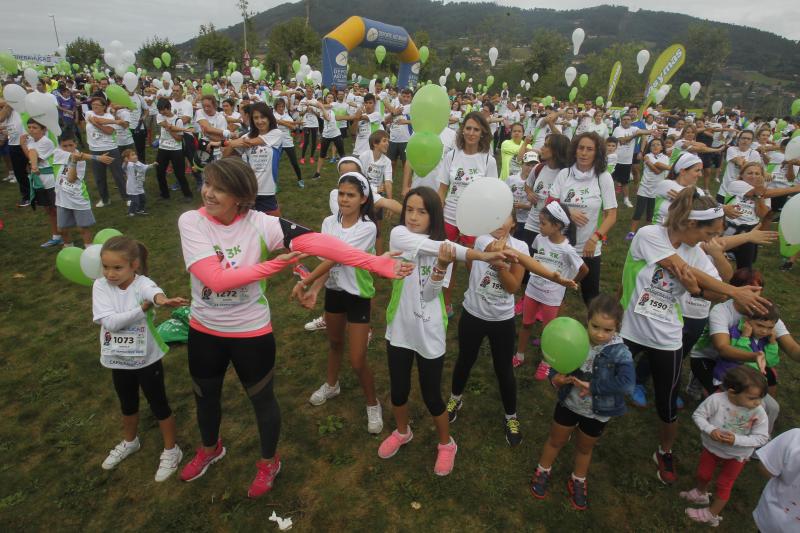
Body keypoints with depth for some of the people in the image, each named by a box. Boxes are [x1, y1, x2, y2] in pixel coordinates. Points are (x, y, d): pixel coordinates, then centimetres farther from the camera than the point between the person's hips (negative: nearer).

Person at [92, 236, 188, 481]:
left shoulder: (142, 284, -21)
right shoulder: (100, 286, -11)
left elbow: (153, 292, -47)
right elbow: (109, 321, -23)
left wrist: (162, 299, -70)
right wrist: (145, 307, -30)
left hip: (147, 360, -4)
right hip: (118, 361, 4)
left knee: (159, 405, 11)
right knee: (127, 405, 26)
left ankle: (171, 450, 31)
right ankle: (130, 442, 52)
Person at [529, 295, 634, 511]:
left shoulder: (620, 353, -25)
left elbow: (626, 384, -36)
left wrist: (592, 387, -33)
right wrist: (555, 377, -29)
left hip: (597, 412, 0)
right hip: (569, 403, 1)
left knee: (584, 448, 25)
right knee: (556, 440, 21)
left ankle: (577, 482, 50)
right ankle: (543, 472, 47)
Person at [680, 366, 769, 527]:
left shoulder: (759, 413, -27)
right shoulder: (716, 400, -31)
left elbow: (762, 438, -21)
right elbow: (698, 415, -21)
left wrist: (736, 440, -34)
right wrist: (710, 430, -36)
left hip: (736, 456, -1)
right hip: (712, 447, 1)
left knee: (724, 484, 17)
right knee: (703, 474, 24)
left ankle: (712, 515, 38)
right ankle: (700, 493, 56)